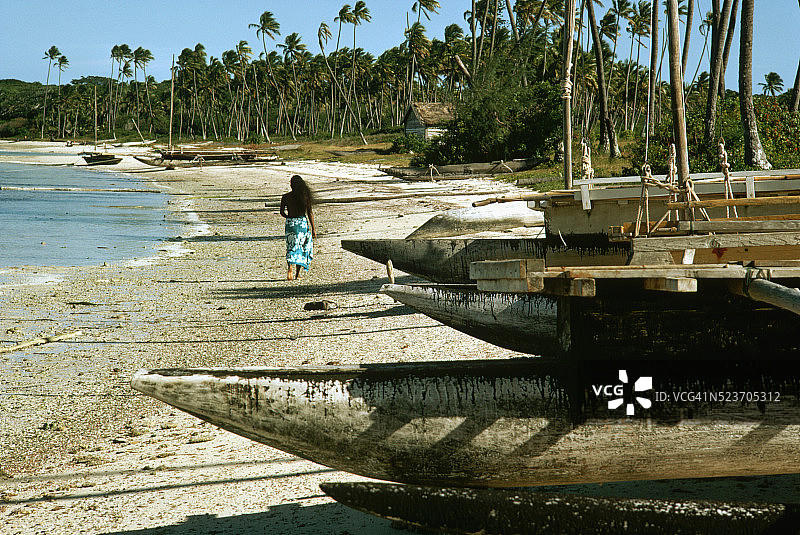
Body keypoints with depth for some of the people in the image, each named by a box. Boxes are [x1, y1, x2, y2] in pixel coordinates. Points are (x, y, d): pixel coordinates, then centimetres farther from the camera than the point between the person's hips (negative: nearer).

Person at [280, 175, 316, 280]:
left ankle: (290, 267, -22)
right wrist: (313, 229, 3)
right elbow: (309, 213, -1)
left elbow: (282, 212, 0)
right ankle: (297, 273, 11)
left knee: (291, 247, 4)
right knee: (303, 247, 11)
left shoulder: (286, 197, -1)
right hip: (302, 222, 0)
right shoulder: (305, 196, -2)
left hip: (290, 223, 0)